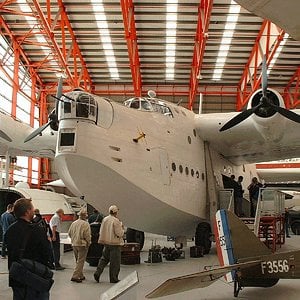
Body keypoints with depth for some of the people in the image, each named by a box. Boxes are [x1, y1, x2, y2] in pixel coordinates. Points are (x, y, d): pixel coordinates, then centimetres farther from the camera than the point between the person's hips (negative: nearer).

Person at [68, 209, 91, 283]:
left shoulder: (74, 223, 5)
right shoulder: (85, 224, -14)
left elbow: (69, 233, 10)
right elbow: (87, 235, -17)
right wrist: (88, 243, -3)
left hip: (74, 244, 7)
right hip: (82, 244, -7)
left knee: (78, 261, 18)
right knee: (80, 261, -2)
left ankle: (80, 276, 26)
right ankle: (75, 276, -7)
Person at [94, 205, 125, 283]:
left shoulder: (105, 219, 5)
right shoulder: (116, 221, -16)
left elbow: (101, 231, 12)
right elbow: (119, 233, -18)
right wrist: (122, 228, -1)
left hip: (106, 242, 6)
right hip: (115, 243, -6)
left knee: (104, 258, 17)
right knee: (115, 262, 3)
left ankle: (97, 272, 4)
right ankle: (113, 278, 9)